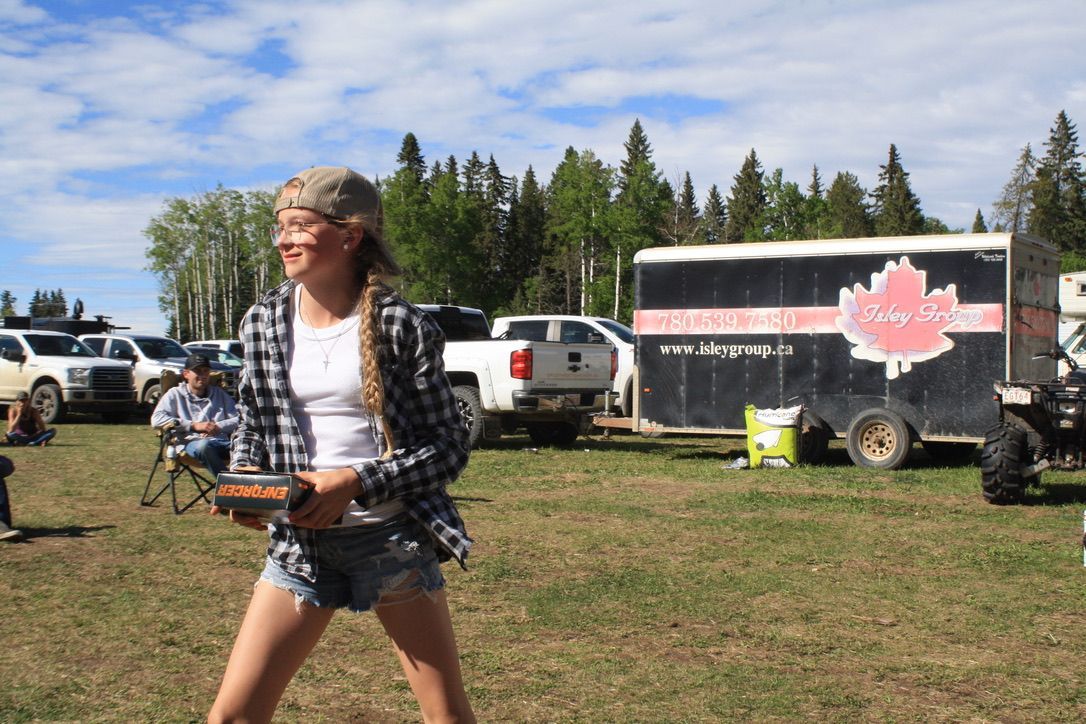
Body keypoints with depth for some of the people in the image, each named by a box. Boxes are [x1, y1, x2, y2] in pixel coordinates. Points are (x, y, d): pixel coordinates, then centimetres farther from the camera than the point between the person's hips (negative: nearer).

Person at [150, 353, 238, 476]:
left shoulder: (219, 393, 27)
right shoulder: (175, 394, 17)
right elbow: (156, 419, 0)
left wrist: (220, 427, -6)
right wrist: (194, 425, -6)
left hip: (222, 441, 3)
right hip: (192, 442, -2)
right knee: (203, 445, -42)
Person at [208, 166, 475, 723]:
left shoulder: (402, 327, -9)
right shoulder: (263, 322, 3)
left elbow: (450, 447, -7)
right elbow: (250, 429, 14)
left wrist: (354, 483, -18)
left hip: (394, 537, -3)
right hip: (301, 540, 3)